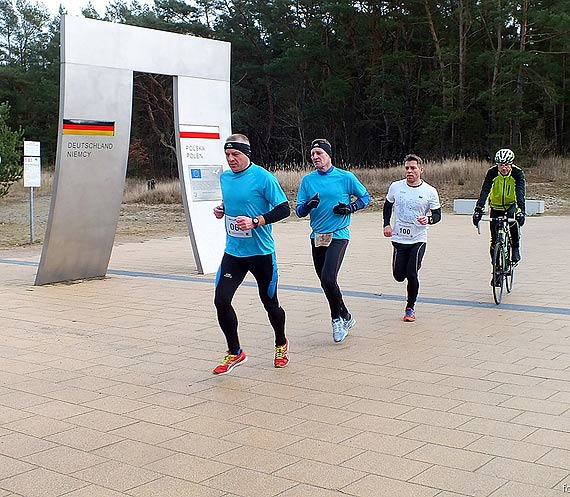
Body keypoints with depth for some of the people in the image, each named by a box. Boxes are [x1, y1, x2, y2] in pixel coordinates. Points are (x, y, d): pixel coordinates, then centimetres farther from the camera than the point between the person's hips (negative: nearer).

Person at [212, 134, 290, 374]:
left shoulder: (263, 177, -12)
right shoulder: (224, 177, 7)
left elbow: (284, 209, -13)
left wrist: (255, 221, -23)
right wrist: (222, 209, 5)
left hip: (261, 253, -5)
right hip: (233, 252, 5)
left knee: (270, 303, 9)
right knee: (221, 300, -9)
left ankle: (281, 345, 37)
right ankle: (235, 352, 8)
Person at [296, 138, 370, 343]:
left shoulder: (346, 177, -2)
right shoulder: (307, 180, 6)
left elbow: (365, 197, 9)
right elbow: (299, 211, 5)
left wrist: (350, 207, -8)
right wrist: (308, 205, -17)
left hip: (338, 235, -5)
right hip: (317, 237, 5)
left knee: (328, 279, -19)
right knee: (325, 281, 11)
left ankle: (338, 318, 3)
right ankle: (345, 317, 28)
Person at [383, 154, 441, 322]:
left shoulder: (430, 191, -5)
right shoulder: (396, 187, 0)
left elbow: (437, 215, 2)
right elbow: (388, 206, 16)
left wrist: (428, 219, -20)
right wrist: (386, 224, 3)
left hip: (418, 240, -2)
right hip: (399, 238, 3)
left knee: (412, 274, -11)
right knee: (399, 275, 3)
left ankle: (410, 308, 10)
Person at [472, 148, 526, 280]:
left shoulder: (517, 173, -22)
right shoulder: (492, 172, -19)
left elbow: (520, 193, -33)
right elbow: (484, 191, -28)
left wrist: (522, 211, -47)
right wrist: (478, 210, -40)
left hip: (512, 204, -1)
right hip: (496, 206, 1)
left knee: (513, 217, -36)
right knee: (494, 240, -5)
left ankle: (516, 248, -14)